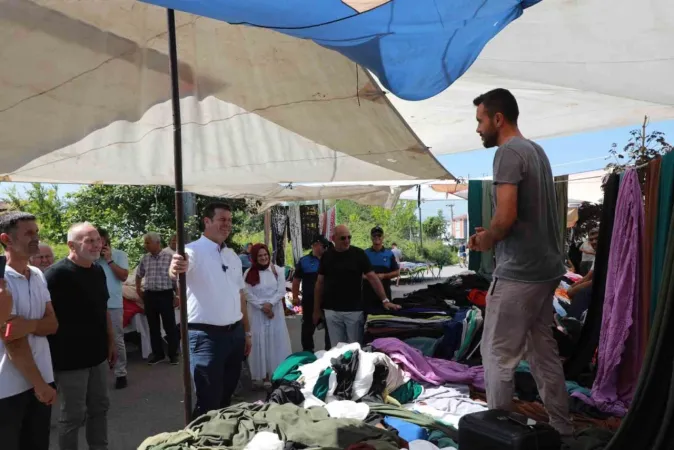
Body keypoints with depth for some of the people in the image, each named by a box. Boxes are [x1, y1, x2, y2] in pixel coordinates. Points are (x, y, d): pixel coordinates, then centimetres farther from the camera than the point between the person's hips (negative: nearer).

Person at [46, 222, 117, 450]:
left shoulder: (98, 271, 6)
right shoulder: (56, 274, -17)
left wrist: (111, 341, 15)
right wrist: (55, 355, -21)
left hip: (97, 355, 7)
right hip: (70, 359, -7)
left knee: (99, 408, 17)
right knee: (73, 415, 7)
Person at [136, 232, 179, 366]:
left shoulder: (169, 257, -8)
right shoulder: (144, 258, 7)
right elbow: (139, 275, 23)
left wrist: (177, 296, -9)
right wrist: (138, 289, 15)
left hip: (165, 295, -5)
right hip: (149, 295, 5)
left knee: (170, 326, 2)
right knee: (153, 326, 11)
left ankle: (173, 354, 14)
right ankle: (158, 354, 23)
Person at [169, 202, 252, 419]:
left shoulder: (233, 256, 11)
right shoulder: (193, 251, -10)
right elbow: (176, 271, -33)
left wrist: (246, 331, 15)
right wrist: (176, 269, -56)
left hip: (235, 333, 7)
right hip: (206, 336, -6)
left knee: (226, 395, 20)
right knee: (209, 401, 1)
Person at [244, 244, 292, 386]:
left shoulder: (277, 270, -1)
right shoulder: (249, 273, -1)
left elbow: (281, 291, -4)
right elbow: (248, 294, -6)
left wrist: (270, 303, -16)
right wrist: (262, 306, -14)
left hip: (275, 311, 0)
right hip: (257, 313, 0)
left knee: (277, 341, 4)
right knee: (260, 343, 2)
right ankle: (263, 375, 8)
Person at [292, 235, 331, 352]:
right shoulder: (304, 261, 0)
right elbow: (296, 279, 2)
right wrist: (295, 297, -3)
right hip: (310, 300, -2)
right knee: (309, 326, 9)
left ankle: (330, 350, 25)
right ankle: (308, 351, 22)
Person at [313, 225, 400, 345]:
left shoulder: (358, 254, -3)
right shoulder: (327, 256, 3)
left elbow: (372, 277, -6)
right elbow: (320, 283, 8)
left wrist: (385, 300, -15)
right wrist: (316, 309, 6)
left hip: (354, 310, -1)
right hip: (331, 311, 2)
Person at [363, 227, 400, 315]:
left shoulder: (389, 254, 7)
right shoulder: (365, 254, 6)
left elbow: (397, 272, 6)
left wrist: (384, 276, -10)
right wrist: (364, 276, -12)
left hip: (384, 292, 1)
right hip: (368, 292, 0)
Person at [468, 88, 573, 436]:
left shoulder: (508, 152, -14)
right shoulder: (535, 149, 14)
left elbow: (506, 216, -24)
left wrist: (486, 240, -5)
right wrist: (491, 235, 10)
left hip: (519, 271, -9)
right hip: (545, 267, 9)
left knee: (498, 354, 2)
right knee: (542, 351, 17)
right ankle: (561, 427, 27)